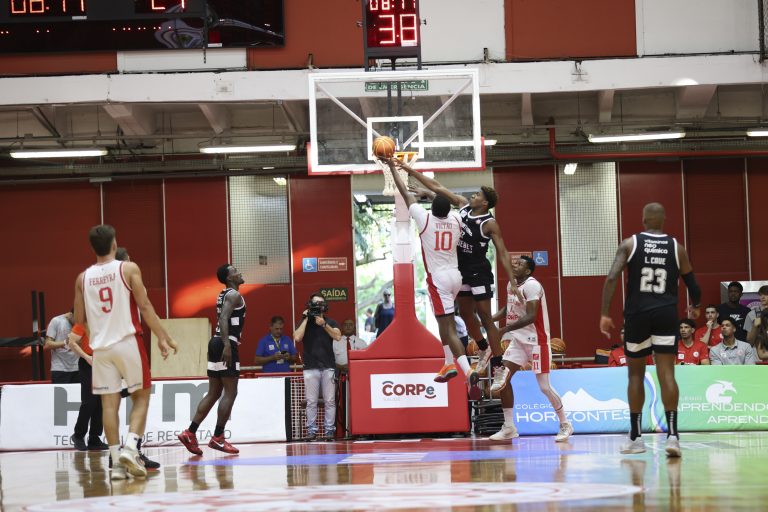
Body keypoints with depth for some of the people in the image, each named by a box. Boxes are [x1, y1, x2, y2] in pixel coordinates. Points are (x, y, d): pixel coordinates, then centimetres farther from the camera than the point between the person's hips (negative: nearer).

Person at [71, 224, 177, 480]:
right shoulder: (128, 269, -4)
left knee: (109, 404, 4)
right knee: (140, 398, 7)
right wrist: (163, 338, -5)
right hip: (128, 342, -3)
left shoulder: (83, 278, 7)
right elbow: (145, 307, -9)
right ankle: (130, 448, -13)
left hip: (101, 346, 3)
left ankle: (117, 461, 0)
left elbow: (79, 320, 11)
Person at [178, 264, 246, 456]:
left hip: (216, 342, 10)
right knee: (230, 393, -6)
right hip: (226, 344, -10)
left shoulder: (223, 295, 20)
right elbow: (224, 319, -22)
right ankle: (218, 438, -7)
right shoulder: (234, 295, -9)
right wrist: (227, 345, -31)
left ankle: (190, 433, 5)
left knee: (213, 393, 10)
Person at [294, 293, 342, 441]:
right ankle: (311, 430, 1)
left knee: (329, 401, -2)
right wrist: (306, 319, -5)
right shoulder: (304, 322, 11)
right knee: (311, 402, -2)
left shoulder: (330, 322, 12)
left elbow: (337, 336, -5)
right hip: (310, 367, 0)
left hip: (328, 367, 0)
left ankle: (329, 430, 0)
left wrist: (324, 324, -15)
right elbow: (297, 337, -8)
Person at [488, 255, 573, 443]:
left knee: (544, 387, -6)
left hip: (536, 340, -8)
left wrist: (504, 329, -32)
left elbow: (531, 317, -27)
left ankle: (565, 425, 12)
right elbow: (508, 308, 24)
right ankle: (509, 427, 2)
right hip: (518, 339, 8)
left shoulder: (531, 285, -19)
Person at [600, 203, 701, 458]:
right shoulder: (676, 248, 6)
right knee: (666, 373, -3)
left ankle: (635, 437, 15)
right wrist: (695, 307, 32)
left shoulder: (630, 243, 3)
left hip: (637, 314, 0)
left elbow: (612, 278, -10)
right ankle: (672, 434, -16)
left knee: (636, 374, 12)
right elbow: (693, 286, 11)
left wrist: (605, 314, -8)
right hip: (666, 314, 0)